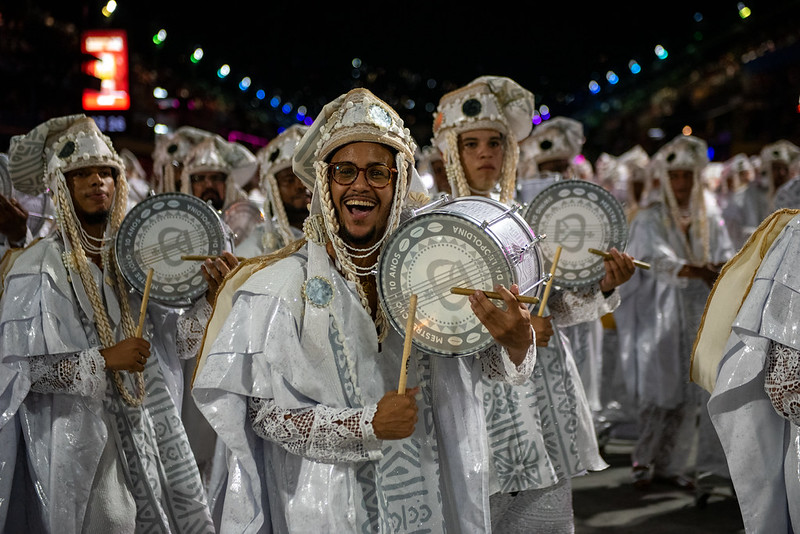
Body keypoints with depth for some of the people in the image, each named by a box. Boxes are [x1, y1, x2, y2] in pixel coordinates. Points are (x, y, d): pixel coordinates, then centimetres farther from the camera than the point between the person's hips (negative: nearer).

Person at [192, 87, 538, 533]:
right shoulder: (286, 282, -12)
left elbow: (497, 364, -6)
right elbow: (262, 410, -11)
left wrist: (517, 340, -29)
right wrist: (366, 424, -20)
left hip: (427, 494, 3)